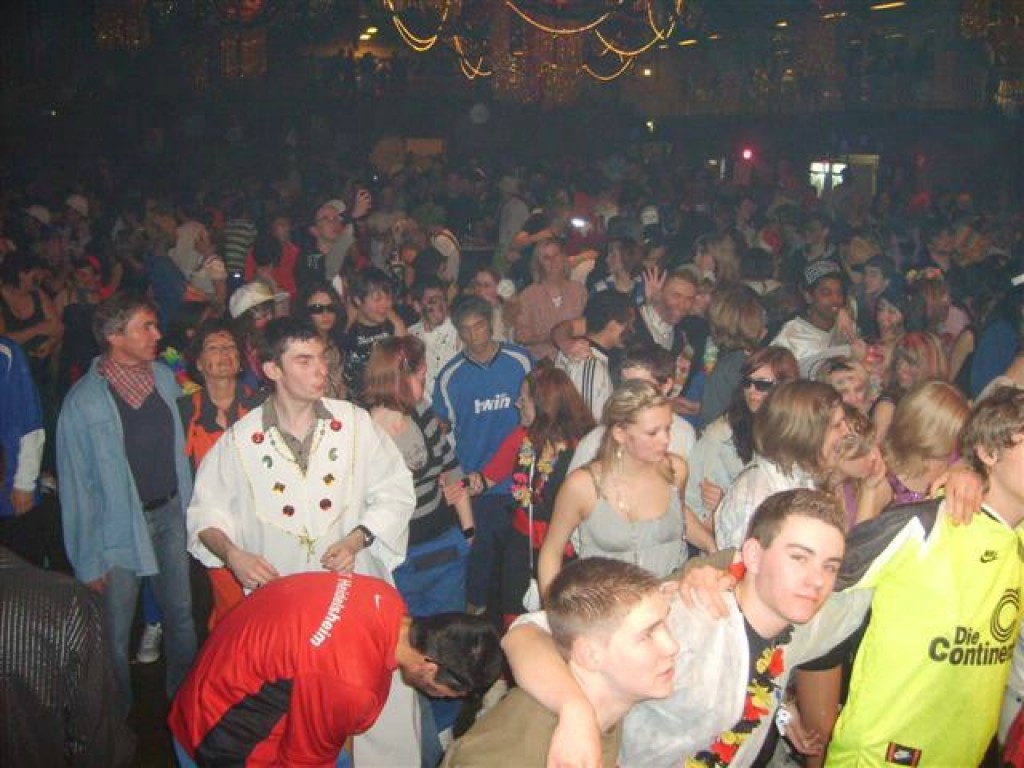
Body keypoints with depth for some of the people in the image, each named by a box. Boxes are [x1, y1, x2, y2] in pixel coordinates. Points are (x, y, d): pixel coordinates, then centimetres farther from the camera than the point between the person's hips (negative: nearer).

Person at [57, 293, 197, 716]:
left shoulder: (164, 377, -1)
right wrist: (88, 561, -10)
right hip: (118, 526, -5)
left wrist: (188, 505, 7)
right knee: (116, 633, 7)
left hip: (169, 512, 5)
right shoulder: (85, 401, -17)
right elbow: (76, 486, -12)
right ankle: (118, 719, 30)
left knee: (180, 613, 18)